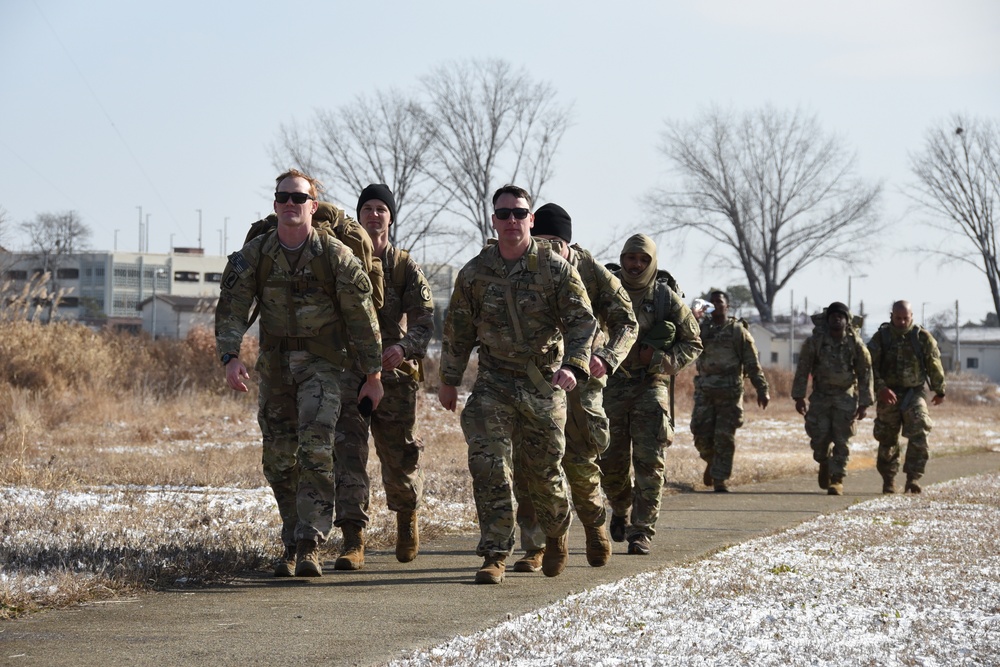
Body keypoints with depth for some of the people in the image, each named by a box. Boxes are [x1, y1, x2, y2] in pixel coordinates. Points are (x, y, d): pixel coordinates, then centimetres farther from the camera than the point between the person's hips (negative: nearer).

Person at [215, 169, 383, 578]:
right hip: (274, 366, 3)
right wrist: (230, 357, -22)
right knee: (278, 459, 5)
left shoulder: (335, 256, -9)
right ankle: (291, 544, 17)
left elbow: (362, 317, -4)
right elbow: (231, 309, -5)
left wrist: (373, 376, -3)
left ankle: (310, 546, -16)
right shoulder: (253, 256, -2)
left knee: (315, 450, -17)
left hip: (321, 364, -3)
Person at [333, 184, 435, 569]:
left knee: (399, 457, 9)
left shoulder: (405, 267, 4)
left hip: (394, 371, 0)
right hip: (349, 368, 0)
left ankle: (407, 518, 39)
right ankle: (353, 541, -17)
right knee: (348, 452, -13)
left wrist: (405, 346, -24)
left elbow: (424, 320, -5)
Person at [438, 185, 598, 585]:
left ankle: (557, 535, 38)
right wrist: (449, 380, 16)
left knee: (545, 472, 8)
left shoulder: (555, 269, -5)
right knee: (489, 466, -14)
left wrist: (573, 365, -26)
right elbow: (458, 330, 13)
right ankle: (496, 555, -9)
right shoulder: (474, 273, 2)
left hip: (545, 385, -1)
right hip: (494, 383, 1)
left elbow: (582, 320, -10)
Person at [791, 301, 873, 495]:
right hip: (820, 395, 1)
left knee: (841, 441, -6)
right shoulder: (815, 341, -9)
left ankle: (837, 480, -1)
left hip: (845, 396, -1)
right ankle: (824, 463, 30)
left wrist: (864, 403, -6)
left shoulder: (856, 344, -10)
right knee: (819, 438, -1)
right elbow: (803, 369, -3)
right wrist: (799, 397, -5)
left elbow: (865, 374, -4)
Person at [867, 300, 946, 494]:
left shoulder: (922, 337, -3)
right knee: (888, 440, 7)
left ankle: (912, 479, -16)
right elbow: (870, 366, -7)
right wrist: (881, 388, -22)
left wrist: (940, 391, 16)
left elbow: (934, 365, 8)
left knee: (918, 435, -18)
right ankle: (888, 481, 21)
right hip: (889, 395, 1)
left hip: (915, 393, -1)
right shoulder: (880, 338, -3)